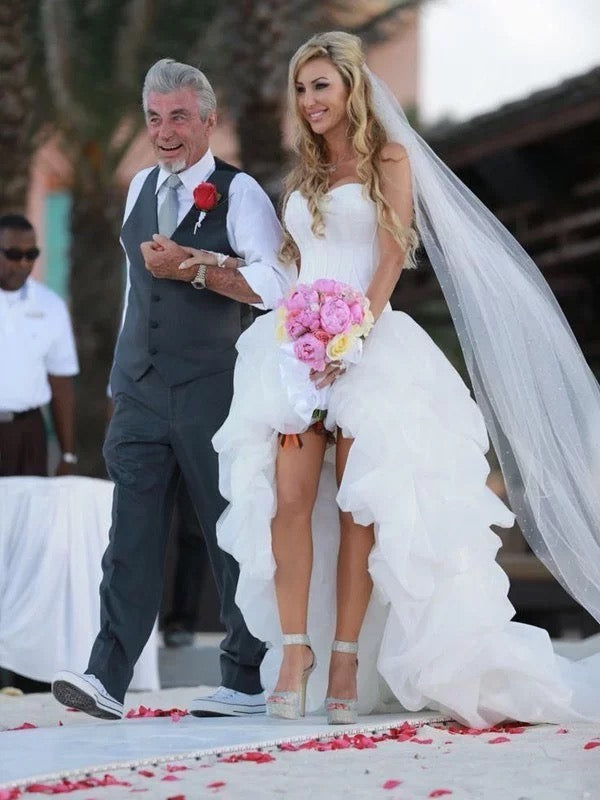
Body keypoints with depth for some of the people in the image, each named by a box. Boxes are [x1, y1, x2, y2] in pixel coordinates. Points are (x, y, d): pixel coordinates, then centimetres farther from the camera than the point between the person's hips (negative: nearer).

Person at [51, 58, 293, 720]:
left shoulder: (239, 193, -4)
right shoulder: (141, 187, 15)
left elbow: (276, 284, -16)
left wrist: (193, 267, -21)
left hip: (212, 394, -5)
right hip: (139, 392, 5)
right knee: (131, 535, -3)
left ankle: (245, 682, 12)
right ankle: (107, 679, -9)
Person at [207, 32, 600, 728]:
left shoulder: (389, 159, 4)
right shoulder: (303, 176, 21)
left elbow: (391, 257, -5)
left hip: (368, 348, -5)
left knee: (358, 505, -7)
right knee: (289, 498, -9)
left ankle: (346, 658, -6)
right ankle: (294, 649, -8)